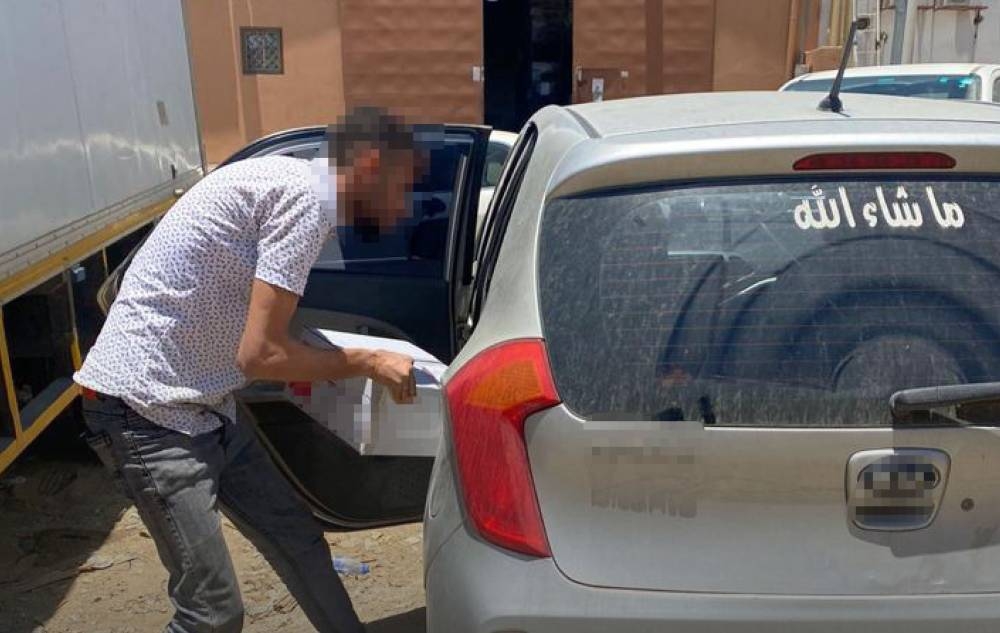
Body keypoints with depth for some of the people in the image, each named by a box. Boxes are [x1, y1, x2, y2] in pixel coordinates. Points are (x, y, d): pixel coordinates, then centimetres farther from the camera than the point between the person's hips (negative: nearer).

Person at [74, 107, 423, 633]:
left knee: (299, 541, 15)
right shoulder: (305, 197, -18)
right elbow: (259, 354, -21)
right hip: (147, 410, -10)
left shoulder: (289, 180, 11)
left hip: (204, 406, 10)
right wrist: (367, 363, -10)